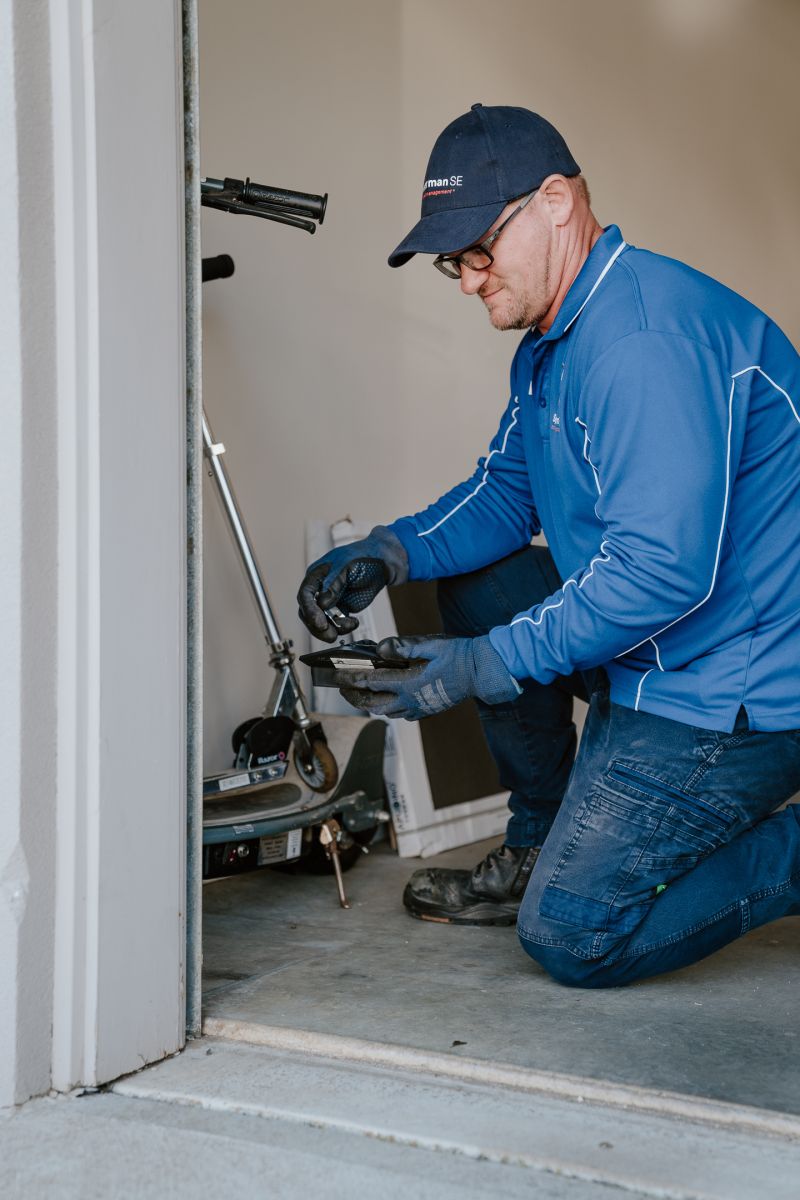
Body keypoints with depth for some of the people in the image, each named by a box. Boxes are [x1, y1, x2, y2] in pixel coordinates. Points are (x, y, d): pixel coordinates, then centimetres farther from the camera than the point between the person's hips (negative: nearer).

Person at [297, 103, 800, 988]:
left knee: (571, 938, -9)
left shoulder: (647, 335, -24)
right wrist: (389, 553, -2)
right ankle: (540, 853, 22)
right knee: (474, 588, 15)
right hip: (659, 648, 10)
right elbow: (505, 492, 16)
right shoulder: (550, 339, 11)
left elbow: (663, 570, -30)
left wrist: (487, 666, -26)